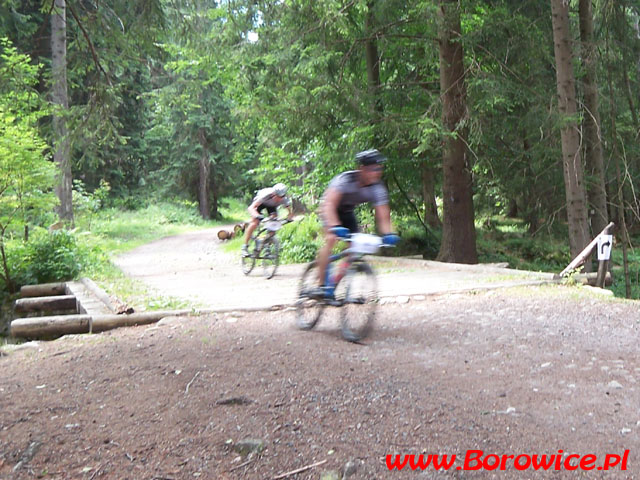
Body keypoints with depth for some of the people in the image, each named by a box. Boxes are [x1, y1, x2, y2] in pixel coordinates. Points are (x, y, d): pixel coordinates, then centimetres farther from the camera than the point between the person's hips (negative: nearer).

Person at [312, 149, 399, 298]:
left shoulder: (378, 189, -22)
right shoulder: (346, 179, -36)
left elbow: (383, 215, -22)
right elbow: (329, 204, -47)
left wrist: (388, 233, -41)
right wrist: (335, 227, -62)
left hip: (347, 212, 5)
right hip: (330, 209, -5)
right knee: (331, 238, -28)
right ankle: (321, 286, -24)